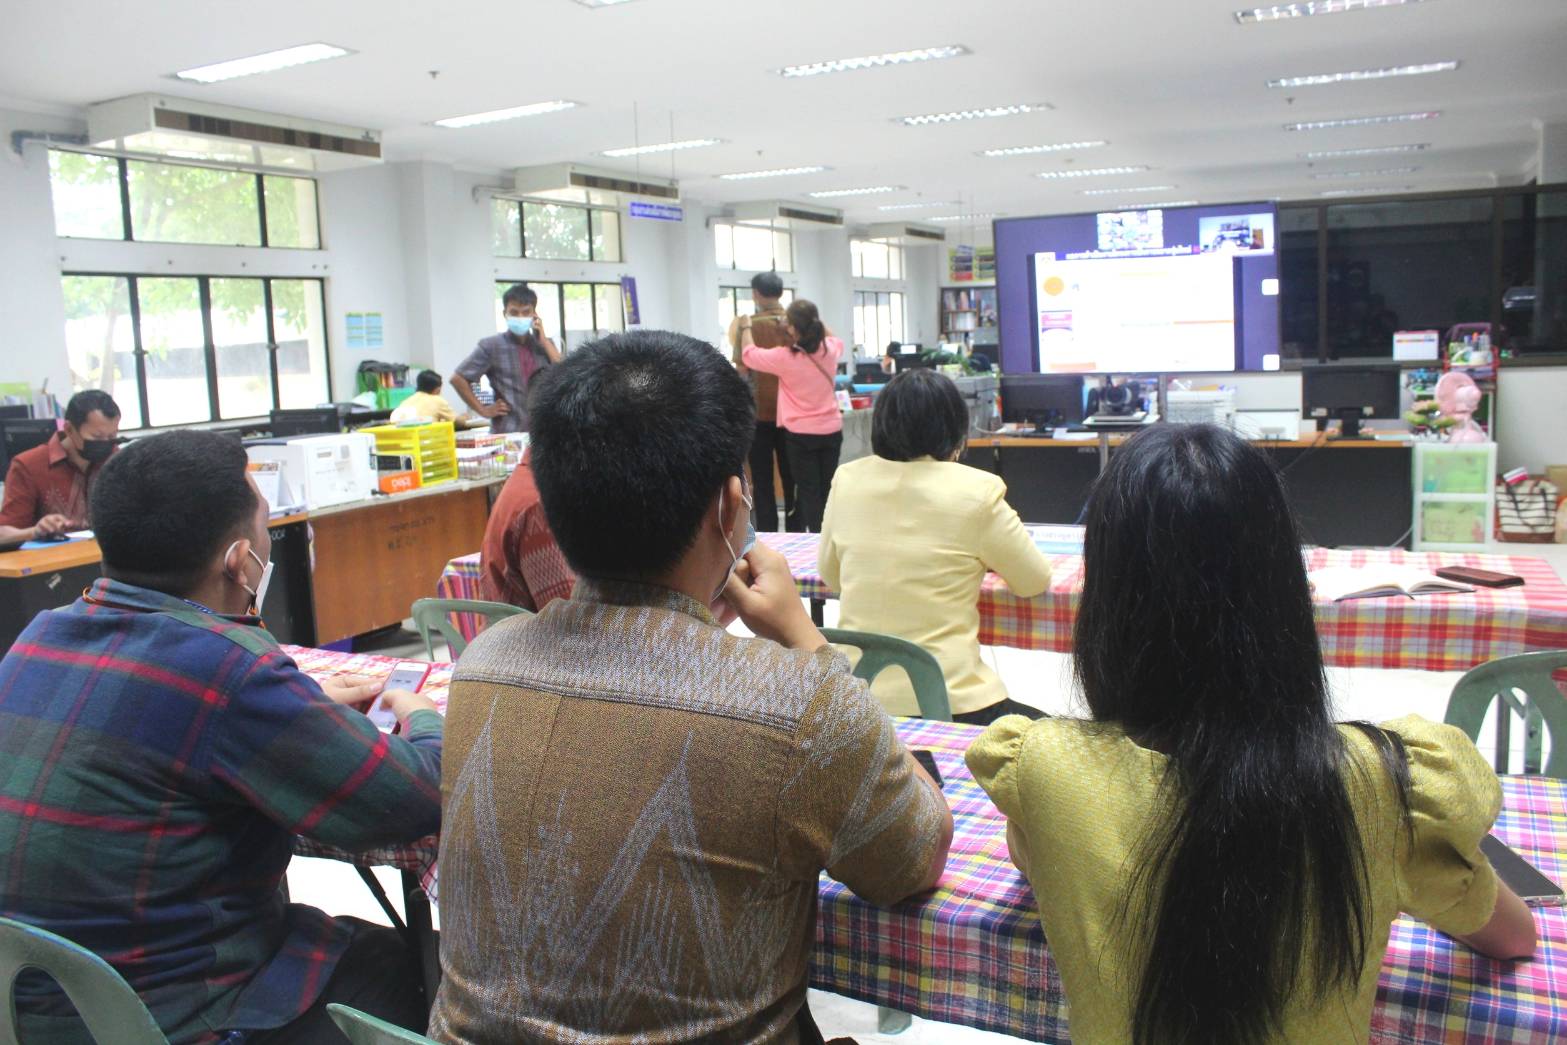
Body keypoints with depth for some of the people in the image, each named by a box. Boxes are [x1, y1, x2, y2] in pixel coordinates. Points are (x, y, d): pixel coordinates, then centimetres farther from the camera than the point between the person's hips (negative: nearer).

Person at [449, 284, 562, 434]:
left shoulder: (545, 344, 12)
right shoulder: (492, 346, 1)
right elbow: (458, 378, 1)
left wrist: (543, 340, -2)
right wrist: (483, 410, -2)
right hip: (507, 432, -3)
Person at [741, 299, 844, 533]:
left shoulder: (785, 358, -18)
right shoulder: (830, 350, -4)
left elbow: (748, 353, -2)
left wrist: (746, 327, 14)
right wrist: (816, 322, 27)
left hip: (800, 434, -4)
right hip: (832, 431, 4)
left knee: (808, 491, 3)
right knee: (827, 489, 12)